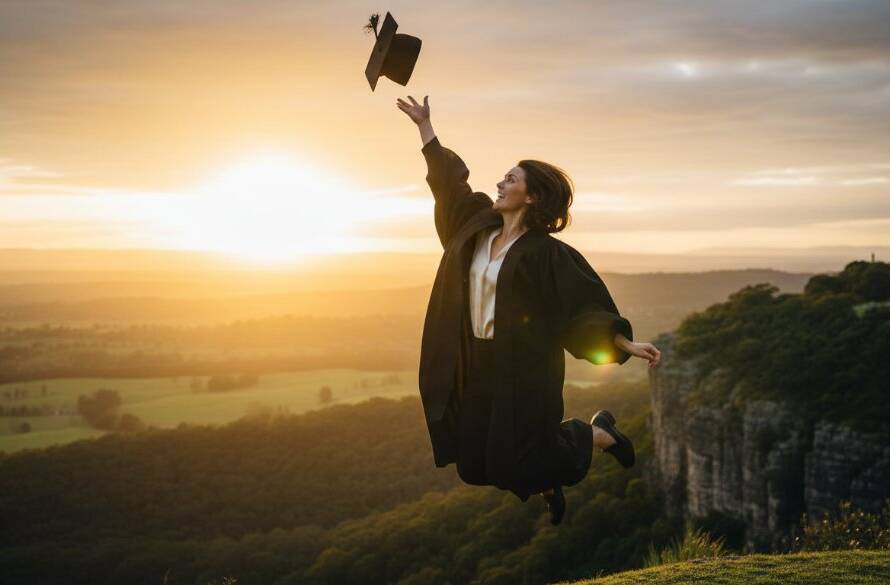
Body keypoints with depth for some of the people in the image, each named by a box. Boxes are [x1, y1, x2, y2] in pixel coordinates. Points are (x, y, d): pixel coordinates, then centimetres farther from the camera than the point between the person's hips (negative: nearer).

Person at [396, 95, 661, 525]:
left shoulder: (547, 253, -14)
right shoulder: (479, 226, 4)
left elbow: (587, 304, -14)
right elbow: (447, 181, 15)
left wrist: (628, 345, -23)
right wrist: (424, 124, 17)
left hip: (523, 370, -7)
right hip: (476, 366, 7)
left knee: (516, 461, -4)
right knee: (475, 461, 9)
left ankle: (600, 433, 21)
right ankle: (548, 486, 37)